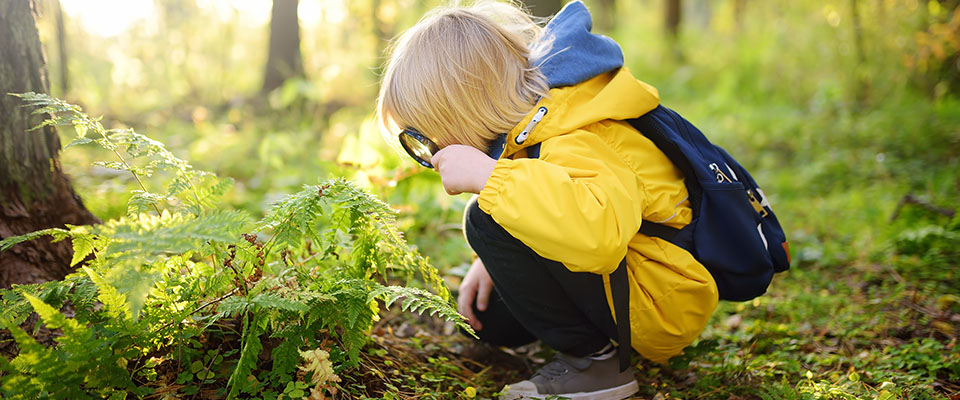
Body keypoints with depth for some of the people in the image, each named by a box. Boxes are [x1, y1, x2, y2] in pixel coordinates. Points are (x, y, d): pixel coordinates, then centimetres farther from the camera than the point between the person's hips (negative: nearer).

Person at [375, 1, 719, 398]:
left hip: (664, 306, -10)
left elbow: (599, 230, -51)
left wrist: (487, 174, -42)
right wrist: (494, 262, 6)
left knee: (487, 222, -24)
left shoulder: (577, 146, -30)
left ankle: (590, 358, -13)